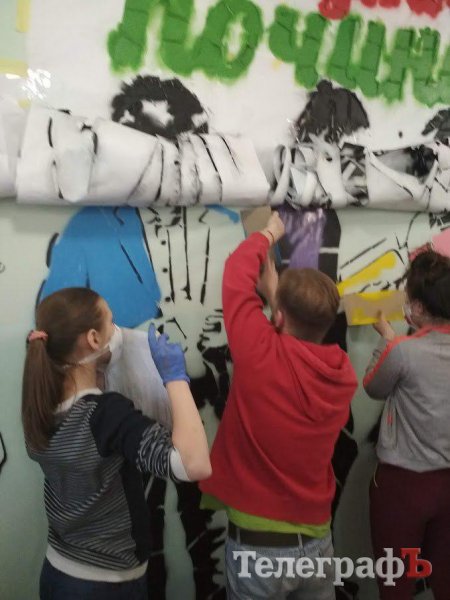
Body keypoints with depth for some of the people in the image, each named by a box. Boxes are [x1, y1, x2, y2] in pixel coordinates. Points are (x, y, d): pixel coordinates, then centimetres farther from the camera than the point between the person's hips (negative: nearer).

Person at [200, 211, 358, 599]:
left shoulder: (262, 355, -23)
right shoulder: (343, 374, -9)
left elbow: (237, 273, -10)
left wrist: (268, 234, 7)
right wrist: (277, 292, 15)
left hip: (258, 544, -4)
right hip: (315, 541, 5)